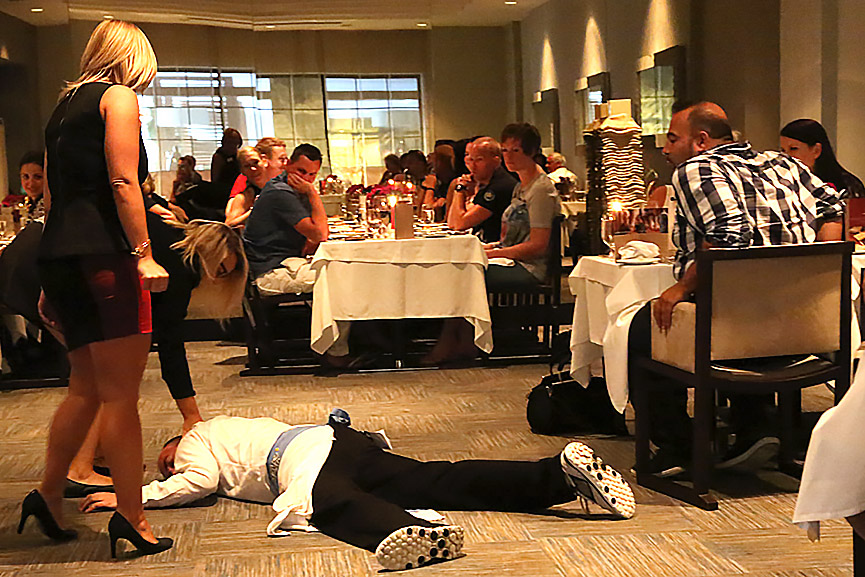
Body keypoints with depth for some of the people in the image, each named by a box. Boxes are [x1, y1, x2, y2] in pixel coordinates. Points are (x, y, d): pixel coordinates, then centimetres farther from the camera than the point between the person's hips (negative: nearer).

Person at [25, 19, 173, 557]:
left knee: (87, 387, 18)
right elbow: (123, 183, -13)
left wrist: (53, 280, 23)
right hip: (103, 254, -8)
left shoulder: (65, 104, 23)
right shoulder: (119, 96, 0)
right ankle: (131, 517, -2)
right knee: (121, 395, -5)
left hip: (60, 254, 8)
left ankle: (49, 494, 21)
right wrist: (145, 254, -17)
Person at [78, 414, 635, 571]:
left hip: (304, 454, -7)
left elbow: (200, 480, 0)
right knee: (439, 482, -9)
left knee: (327, 499, -39)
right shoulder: (230, 426, 41)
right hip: (336, 439, 7)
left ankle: (404, 531, -75)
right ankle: (561, 471, -25)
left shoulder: (195, 439, 19)